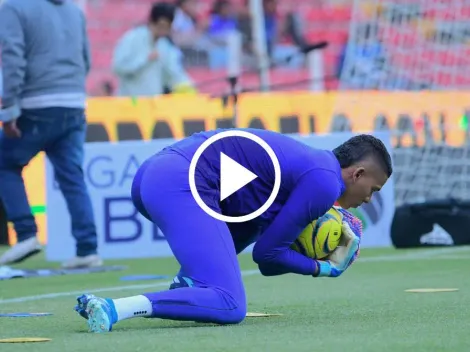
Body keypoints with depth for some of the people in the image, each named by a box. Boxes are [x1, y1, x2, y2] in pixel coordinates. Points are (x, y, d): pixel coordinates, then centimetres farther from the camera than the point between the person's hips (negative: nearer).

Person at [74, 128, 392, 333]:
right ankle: (114, 309, -29)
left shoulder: (307, 160, 26)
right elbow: (267, 255, 0)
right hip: (181, 188, -10)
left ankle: (183, 290, 12)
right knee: (230, 307, -14)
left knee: (256, 219, 32)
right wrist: (324, 268, 14)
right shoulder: (326, 183, -2)